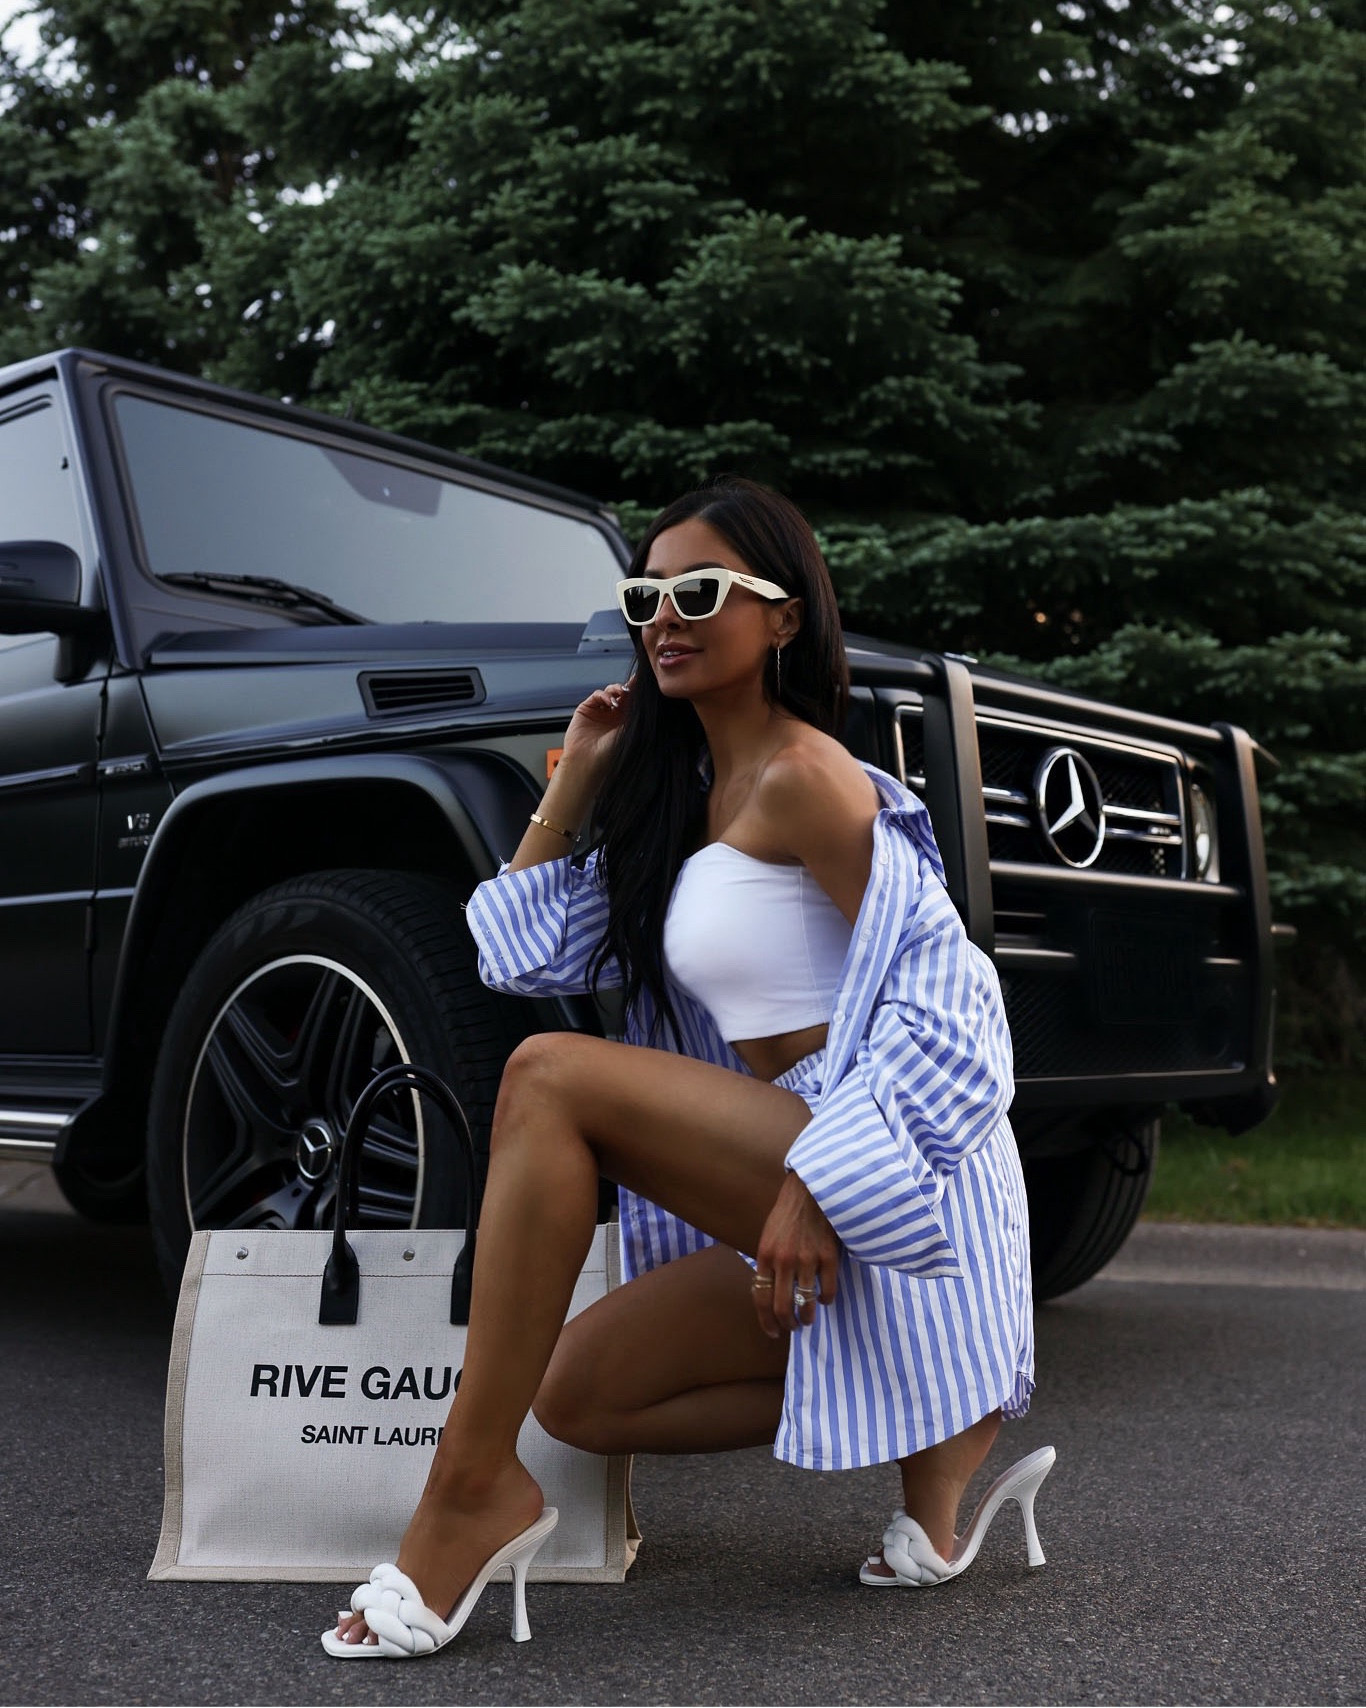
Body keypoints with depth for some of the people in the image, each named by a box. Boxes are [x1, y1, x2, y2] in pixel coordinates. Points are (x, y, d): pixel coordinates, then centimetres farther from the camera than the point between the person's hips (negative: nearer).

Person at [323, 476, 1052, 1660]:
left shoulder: (799, 773, -10)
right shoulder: (684, 787, 17)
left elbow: (934, 985, -18)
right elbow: (533, 954, 16)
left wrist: (817, 1181, -25)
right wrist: (576, 782, 12)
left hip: (885, 1164, -10)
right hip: (793, 1190, 10)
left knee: (550, 1078, -23)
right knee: (574, 1393, 10)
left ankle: (472, 1492, -16)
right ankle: (933, 1429, 9)